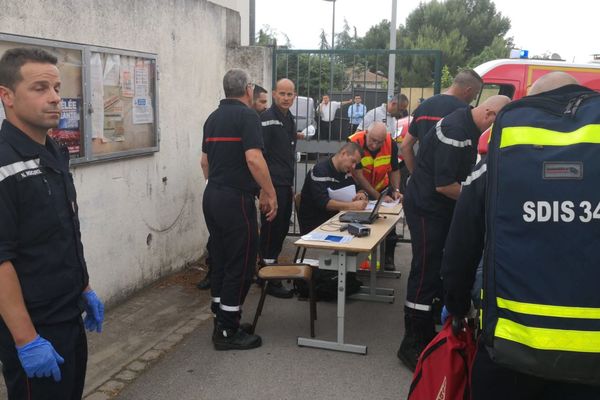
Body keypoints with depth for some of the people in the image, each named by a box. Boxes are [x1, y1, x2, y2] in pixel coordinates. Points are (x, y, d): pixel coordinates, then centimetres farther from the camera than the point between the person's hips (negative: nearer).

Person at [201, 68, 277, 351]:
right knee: (240, 265, -1)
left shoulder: (213, 117, 14)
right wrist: (270, 194, -13)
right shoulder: (247, 115, -11)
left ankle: (221, 323, 22)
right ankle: (228, 332, 4)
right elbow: (253, 159, -21)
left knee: (220, 262, 14)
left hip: (212, 197, 9)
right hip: (236, 199, -8)